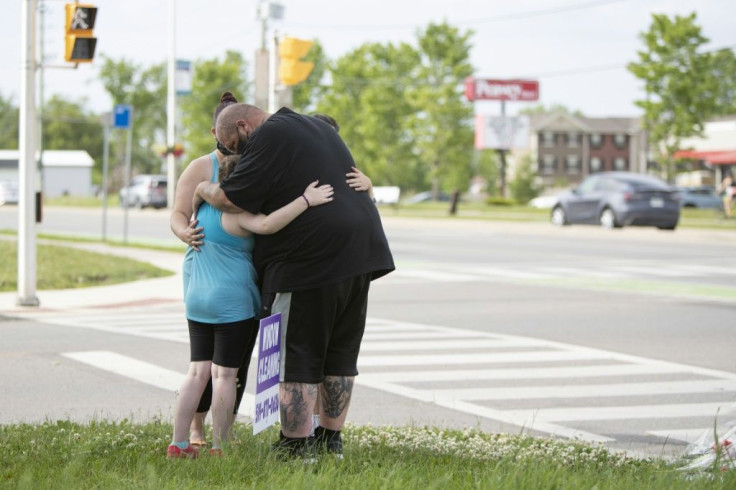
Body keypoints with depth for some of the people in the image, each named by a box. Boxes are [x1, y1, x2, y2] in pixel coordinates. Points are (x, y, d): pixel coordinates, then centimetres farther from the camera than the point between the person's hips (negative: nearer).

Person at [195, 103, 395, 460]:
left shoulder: (269, 138, -9)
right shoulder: (316, 126, 20)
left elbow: (232, 199, -12)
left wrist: (203, 189, 7)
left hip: (310, 263, -9)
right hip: (358, 254, 9)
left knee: (296, 359, -2)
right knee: (340, 354, 14)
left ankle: (294, 448, -1)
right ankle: (330, 440, 20)